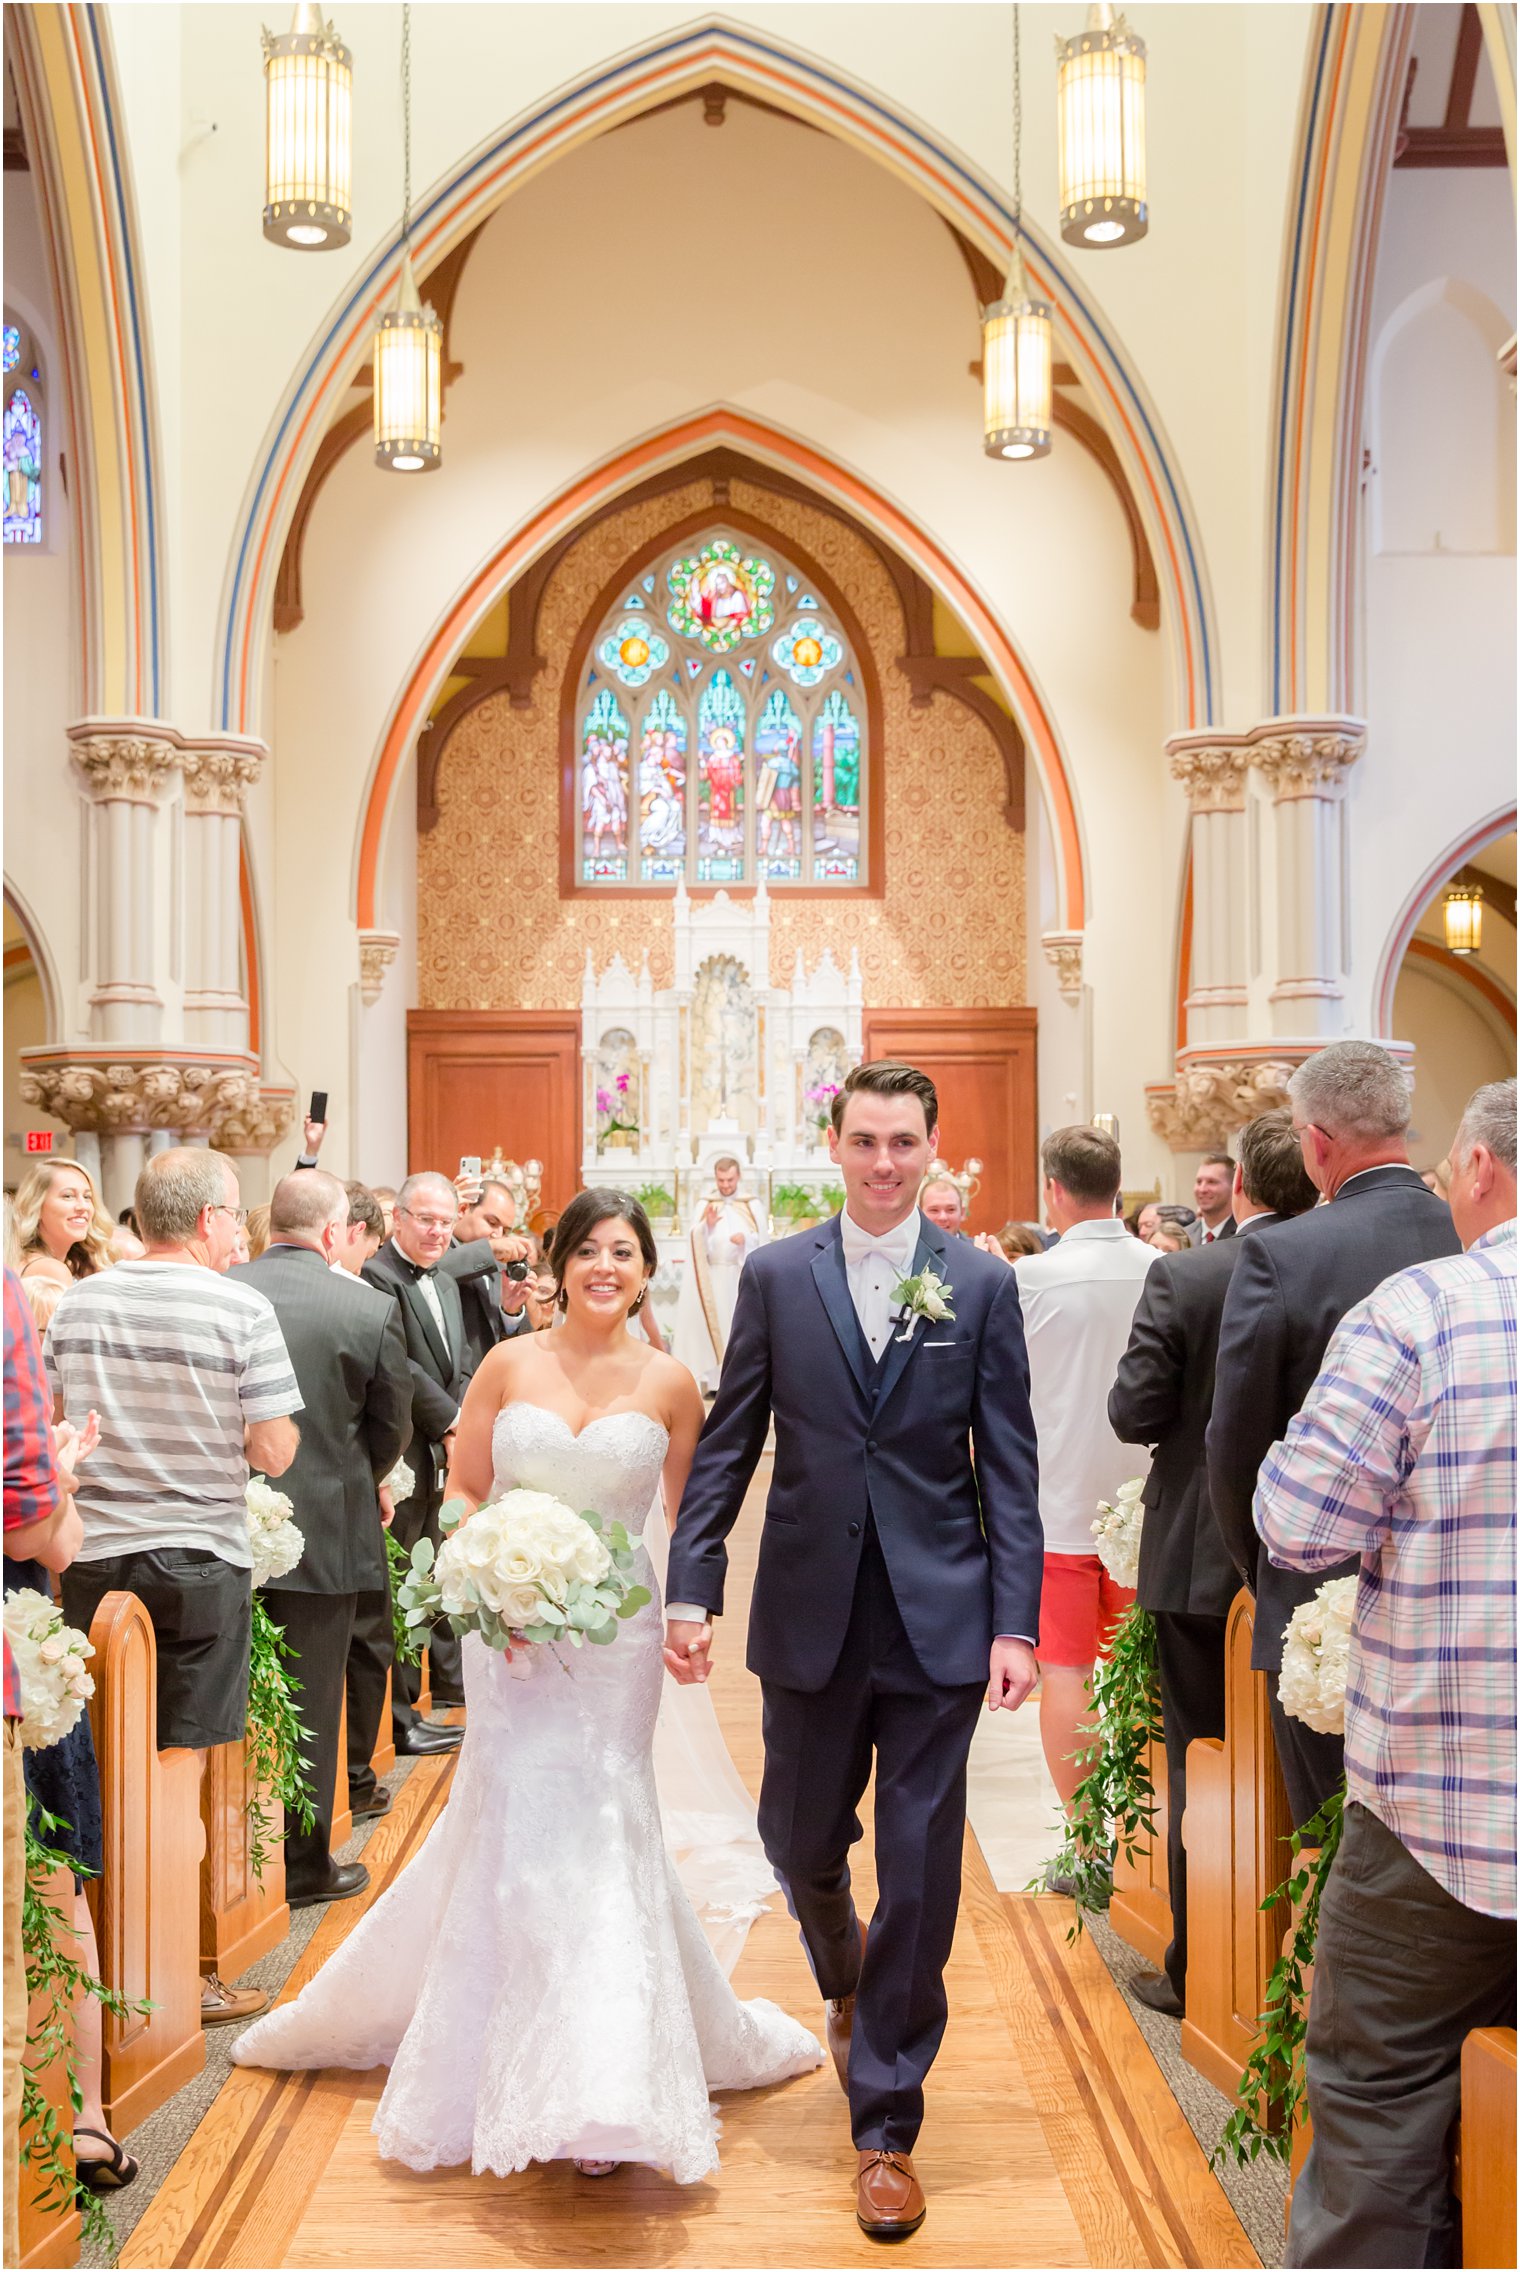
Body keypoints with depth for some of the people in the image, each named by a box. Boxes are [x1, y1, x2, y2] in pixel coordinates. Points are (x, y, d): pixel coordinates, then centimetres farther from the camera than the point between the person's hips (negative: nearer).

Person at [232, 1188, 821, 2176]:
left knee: (598, 1824, 0)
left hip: (615, 1631, -1)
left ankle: (598, 2089, 10)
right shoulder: (510, 1364, 0)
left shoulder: (670, 1383, 0)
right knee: (516, 1821, 5)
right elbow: (460, 1490, 6)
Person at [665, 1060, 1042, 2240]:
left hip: (939, 1619, -1)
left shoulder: (984, 1284, -1)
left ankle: (886, 2128, 20)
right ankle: (845, 1980, 49)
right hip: (810, 1612, 1)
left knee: (920, 1877, 3)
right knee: (801, 1841, 14)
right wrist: (692, 1589, -2)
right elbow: (727, 1444, 3)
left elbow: (1010, 1466, -1)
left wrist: (1015, 1623, -7)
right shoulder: (775, 1275, 2)